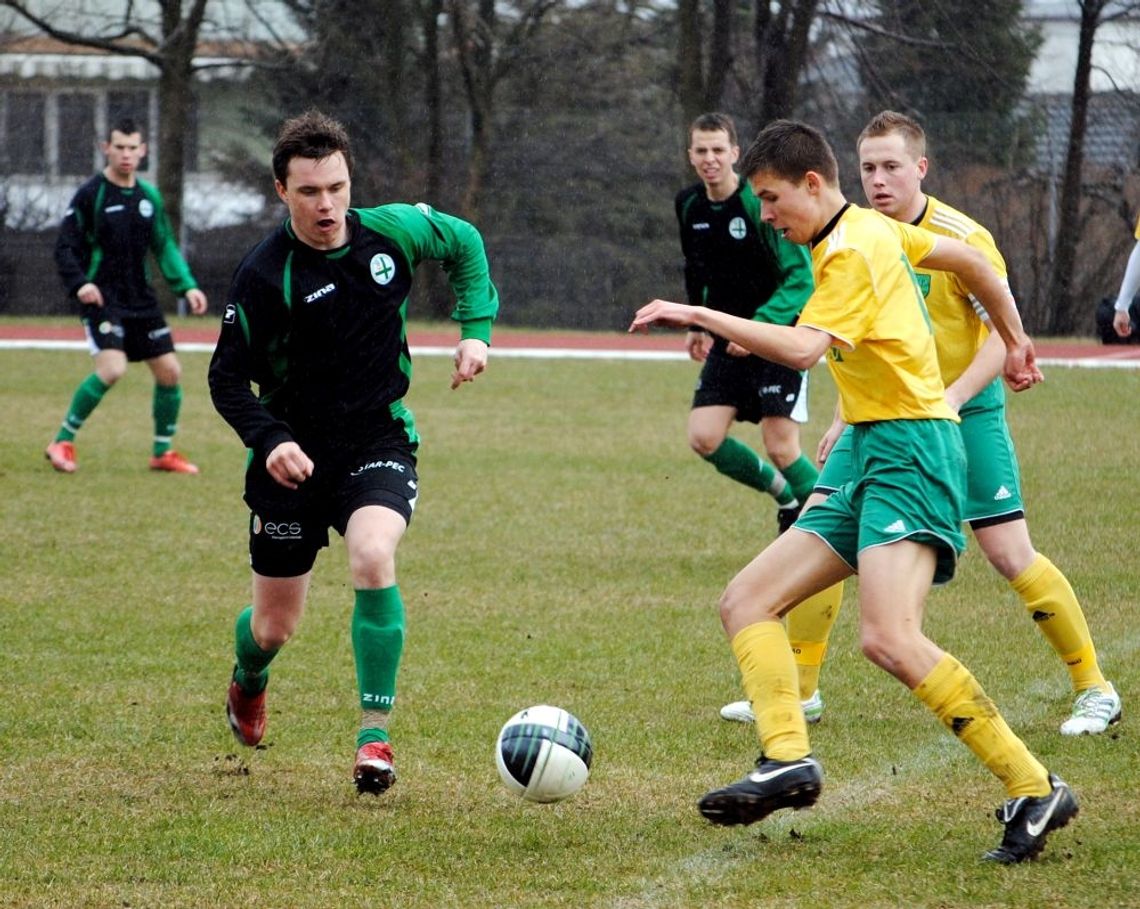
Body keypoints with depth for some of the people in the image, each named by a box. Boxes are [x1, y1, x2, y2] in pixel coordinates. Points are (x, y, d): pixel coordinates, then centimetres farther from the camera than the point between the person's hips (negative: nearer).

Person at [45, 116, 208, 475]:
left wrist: (187, 286, 6)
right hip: (101, 298, -6)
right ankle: (62, 442, -9)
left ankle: (163, 452, 20)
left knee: (170, 370, 3)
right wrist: (79, 283, -24)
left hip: (140, 299, 6)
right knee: (112, 368, -24)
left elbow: (165, 247, 18)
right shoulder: (90, 194, -8)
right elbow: (65, 247, -8)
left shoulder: (149, 197, 9)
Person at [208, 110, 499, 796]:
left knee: (373, 559, -30)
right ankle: (249, 682, 46)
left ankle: (376, 737, -19)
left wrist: (476, 327, 4)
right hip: (294, 455, -1)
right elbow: (228, 378, -9)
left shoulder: (395, 231, -7)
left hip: (378, 442, 1)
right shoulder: (264, 275, -16)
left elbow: (465, 244, 15)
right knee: (275, 628, 6)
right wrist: (271, 440, -26)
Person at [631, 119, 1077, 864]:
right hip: (875, 460, 11)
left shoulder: (853, 252, -13)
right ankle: (788, 758, -16)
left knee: (891, 639, -27)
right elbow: (970, 261, 29)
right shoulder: (873, 230, 16)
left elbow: (802, 349, -28)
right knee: (747, 601, 3)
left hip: (910, 447, -11)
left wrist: (699, 317, -28)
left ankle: (1035, 793, -21)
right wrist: (1015, 341, 41)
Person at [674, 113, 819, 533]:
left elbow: (801, 277, -18)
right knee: (704, 438, -5)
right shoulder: (689, 205, 3)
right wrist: (697, 325, 16)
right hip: (728, 341, 6)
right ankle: (785, 495, 18)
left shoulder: (761, 202, -18)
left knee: (781, 447, -9)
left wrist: (760, 326, -26)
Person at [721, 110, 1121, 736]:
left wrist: (953, 398, -29)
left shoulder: (960, 239, -16)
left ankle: (1094, 690, 4)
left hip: (964, 411, -6)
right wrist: (845, 419, 16)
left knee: (1010, 555, -10)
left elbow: (1005, 332, -18)